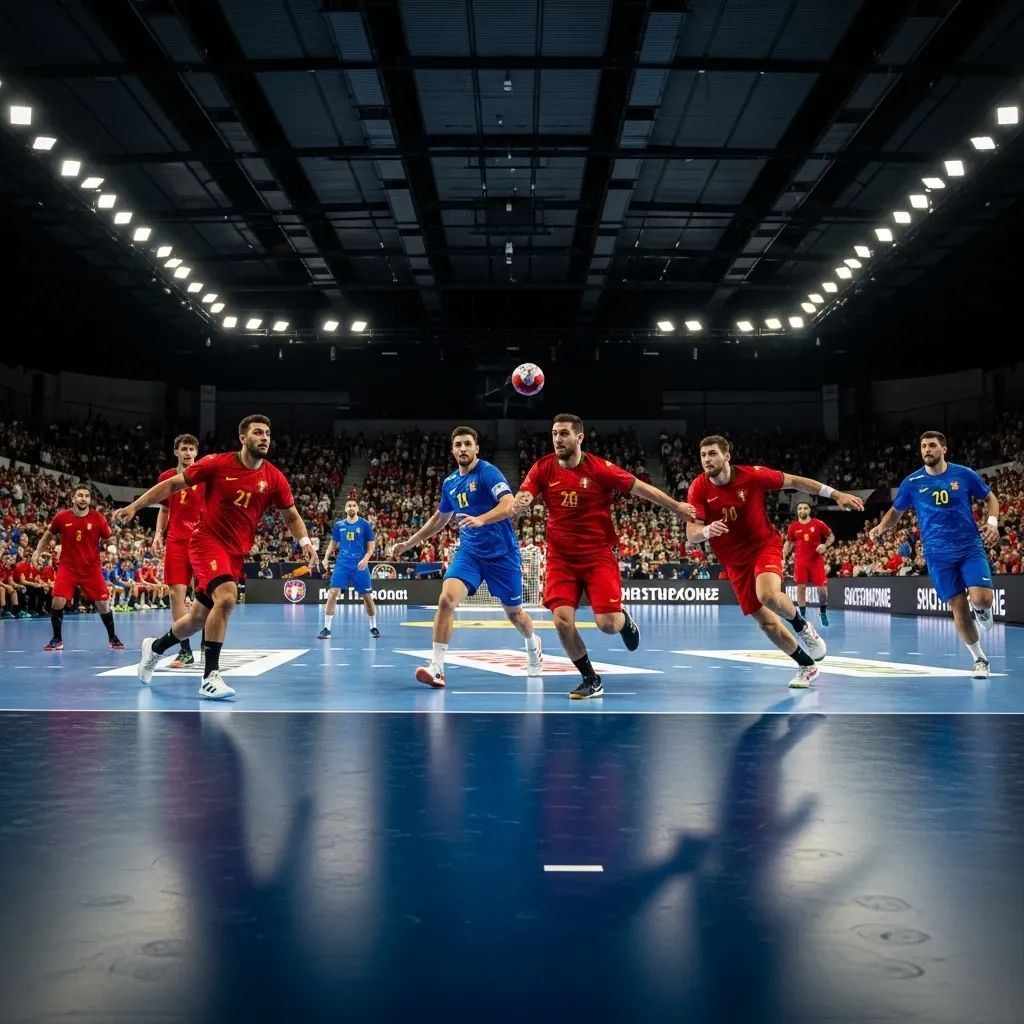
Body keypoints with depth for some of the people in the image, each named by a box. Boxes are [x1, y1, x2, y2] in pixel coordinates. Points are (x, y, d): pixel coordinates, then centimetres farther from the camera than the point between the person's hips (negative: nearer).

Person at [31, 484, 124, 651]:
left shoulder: (98, 519, -8)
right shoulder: (61, 518, -6)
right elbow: (49, 535, 12)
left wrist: (105, 545, -9)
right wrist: (38, 551, 5)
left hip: (91, 569, 0)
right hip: (68, 568, 0)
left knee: (103, 604, -1)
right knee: (57, 602, -11)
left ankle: (112, 638, 19)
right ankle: (57, 639, 8)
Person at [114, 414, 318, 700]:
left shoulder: (274, 477, -2)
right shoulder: (217, 463, -10)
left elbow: (291, 516, 10)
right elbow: (173, 484, -1)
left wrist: (305, 542, -8)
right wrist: (134, 506, -4)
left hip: (237, 552, 5)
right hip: (207, 540, -5)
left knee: (198, 617, 14)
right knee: (226, 596, -30)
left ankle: (155, 646, 44)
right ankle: (210, 677, -24)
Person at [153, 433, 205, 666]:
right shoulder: (166, 477, 9)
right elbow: (164, 510, 19)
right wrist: (158, 533, 5)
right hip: (176, 541, 2)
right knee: (176, 593, -3)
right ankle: (185, 650, 3)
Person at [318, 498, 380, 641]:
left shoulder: (365, 524, 0)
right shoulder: (339, 525, 6)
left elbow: (371, 544, 1)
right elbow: (333, 543, 16)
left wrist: (366, 558, -15)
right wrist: (326, 557, 1)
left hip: (360, 565, -1)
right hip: (342, 564, 1)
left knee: (367, 596, 5)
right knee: (332, 593, -11)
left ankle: (373, 627, 23)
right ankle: (326, 628, -5)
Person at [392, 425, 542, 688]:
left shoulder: (488, 472, -12)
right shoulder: (449, 483, 7)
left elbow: (509, 506, -26)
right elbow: (440, 518, 23)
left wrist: (480, 520, -42)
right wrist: (409, 543, 23)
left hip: (502, 553, -4)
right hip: (468, 552, 4)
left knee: (514, 612, 12)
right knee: (446, 599, -21)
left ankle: (533, 646, 46)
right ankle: (436, 667, -18)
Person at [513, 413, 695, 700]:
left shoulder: (600, 469, -10)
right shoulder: (542, 469, -3)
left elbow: (641, 488, -2)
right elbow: (519, 504, -10)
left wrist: (678, 507, 2)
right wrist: (520, 505, -34)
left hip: (599, 555, -2)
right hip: (561, 558, 2)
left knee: (608, 624, -12)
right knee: (562, 620, -13)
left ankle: (624, 619, 29)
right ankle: (591, 680, 10)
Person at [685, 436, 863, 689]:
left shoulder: (752, 475, -16)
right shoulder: (699, 489, -14)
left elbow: (793, 481, -3)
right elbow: (691, 533, -21)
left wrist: (835, 494, -4)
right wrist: (707, 530, -44)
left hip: (765, 545, -3)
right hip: (735, 562, 3)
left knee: (768, 595, -33)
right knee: (766, 622, 4)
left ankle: (801, 626, 0)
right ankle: (806, 666, 27)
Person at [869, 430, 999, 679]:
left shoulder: (965, 474, -1)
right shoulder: (912, 482, 1)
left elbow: (990, 498, 11)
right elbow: (896, 511, 13)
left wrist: (992, 522, -7)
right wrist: (881, 527, -7)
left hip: (970, 547, -1)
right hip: (938, 554, 1)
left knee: (982, 599, -19)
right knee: (958, 607, -1)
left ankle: (980, 609, 21)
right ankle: (979, 659, 17)